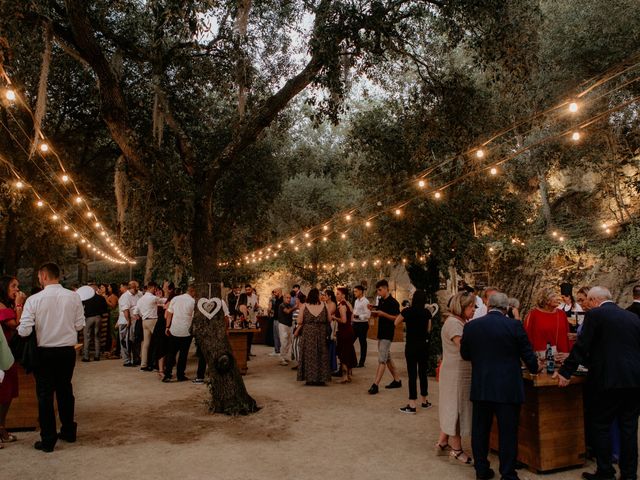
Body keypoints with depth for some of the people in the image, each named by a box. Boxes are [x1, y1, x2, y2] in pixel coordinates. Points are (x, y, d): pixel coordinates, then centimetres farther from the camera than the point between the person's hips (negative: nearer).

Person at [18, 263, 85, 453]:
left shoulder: (34, 299, -13)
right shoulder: (74, 297, -6)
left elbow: (24, 331, -14)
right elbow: (79, 325, 0)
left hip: (44, 352, -3)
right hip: (67, 351, 3)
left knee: (45, 394, 8)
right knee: (65, 390, 18)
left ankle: (48, 440, 13)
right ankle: (68, 431, 30)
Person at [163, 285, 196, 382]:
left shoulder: (175, 299, 4)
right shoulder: (193, 302, -8)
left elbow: (169, 314, 5)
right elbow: (195, 317, -8)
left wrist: (167, 327, 10)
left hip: (174, 330, 3)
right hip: (186, 331, -3)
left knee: (171, 353, 11)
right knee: (183, 354, 7)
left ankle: (167, 375, 7)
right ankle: (180, 375, 12)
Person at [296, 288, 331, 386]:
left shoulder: (304, 306, -5)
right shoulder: (324, 305, -2)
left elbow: (300, 322, -6)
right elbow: (329, 320, 0)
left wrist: (297, 331, 11)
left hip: (307, 333, -1)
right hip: (321, 333, 1)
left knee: (309, 355, 8)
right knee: (321, 355, 10)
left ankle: (310, 378, 10)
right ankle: (321, 378, 13)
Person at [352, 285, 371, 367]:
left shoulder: (365, 302, -15)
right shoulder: (356, 301, 12)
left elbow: (368, 315, -21)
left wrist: (357, 316, -24)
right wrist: (352, 321, 14)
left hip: (362, 324, -9)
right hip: (355, 324, 9)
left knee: (362, 344, 4)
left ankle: (361, 363, 15)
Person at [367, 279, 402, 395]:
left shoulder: (393, 302, -13)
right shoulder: (381, 301, 11)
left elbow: (397, 318, -18)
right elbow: (376, 315, 19)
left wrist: (383, 313, -25)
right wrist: (372, 310, -2)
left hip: (388, 334, -9)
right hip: (381, 333, 9)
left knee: (382, 359, -10)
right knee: (387, 358, 16)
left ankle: (375, 385, -11)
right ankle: (397, 380, 27)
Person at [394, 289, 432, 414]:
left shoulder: (408, 311, -11)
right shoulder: (427, 312, 1)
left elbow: (396, 323, 1)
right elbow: (428, 329, 10)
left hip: (411, 345, -4)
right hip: (424, 344, 4)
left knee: (412, 374, -2)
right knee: (423, 373, 15)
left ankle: (412, 405, -2)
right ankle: (425, 401, 26)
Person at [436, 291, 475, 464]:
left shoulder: (462, 322, 13)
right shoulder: (453, 323, -18)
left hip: (460, 373, 10)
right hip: (456, 374, -10)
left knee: (452, 408, 16)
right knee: (456, 409, 2)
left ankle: (442, 443, 27)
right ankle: (457, 449, 15)